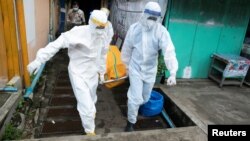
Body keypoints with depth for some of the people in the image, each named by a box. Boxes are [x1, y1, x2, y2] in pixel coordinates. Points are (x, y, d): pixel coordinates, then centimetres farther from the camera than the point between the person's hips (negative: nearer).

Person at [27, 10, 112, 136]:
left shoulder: (104, 36, -5)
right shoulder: (78, 32, -24)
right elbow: (57, 44, -27)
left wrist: (102, 71, 19)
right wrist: (39, 60, -33)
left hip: (93, 73, 5)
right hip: (78, 73, -5)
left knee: (91, 100, 24)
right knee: (86, 105, -3)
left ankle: (88, 112, 60)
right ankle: (90, 131, 25)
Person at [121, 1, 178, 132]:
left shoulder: (161, 31, -16)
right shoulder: (134, 28, -11)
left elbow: (169, 51, -25)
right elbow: (127, 49, 1)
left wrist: (173, 73, -36)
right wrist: (127, 65, 11)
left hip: (150, 70, 2)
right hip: (135, 68, -1)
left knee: (145, 98, 17)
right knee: (136, 97, -5)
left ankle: (134, 105, 52)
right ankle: (131, 122, 18)